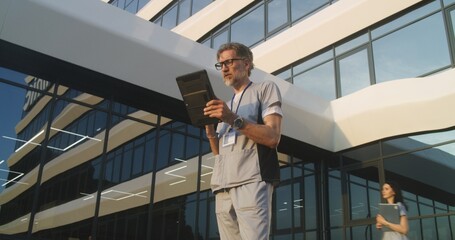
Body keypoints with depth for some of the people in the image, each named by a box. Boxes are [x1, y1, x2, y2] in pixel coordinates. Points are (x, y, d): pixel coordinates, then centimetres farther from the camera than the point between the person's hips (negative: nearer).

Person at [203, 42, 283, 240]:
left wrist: (234, 119, -15)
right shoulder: (227, 105, 28)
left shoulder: (265, 88, 9)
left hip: (252, 181, -6)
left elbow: (273, 138, -6)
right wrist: (209, 126, 4)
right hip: (222, 187, 6)